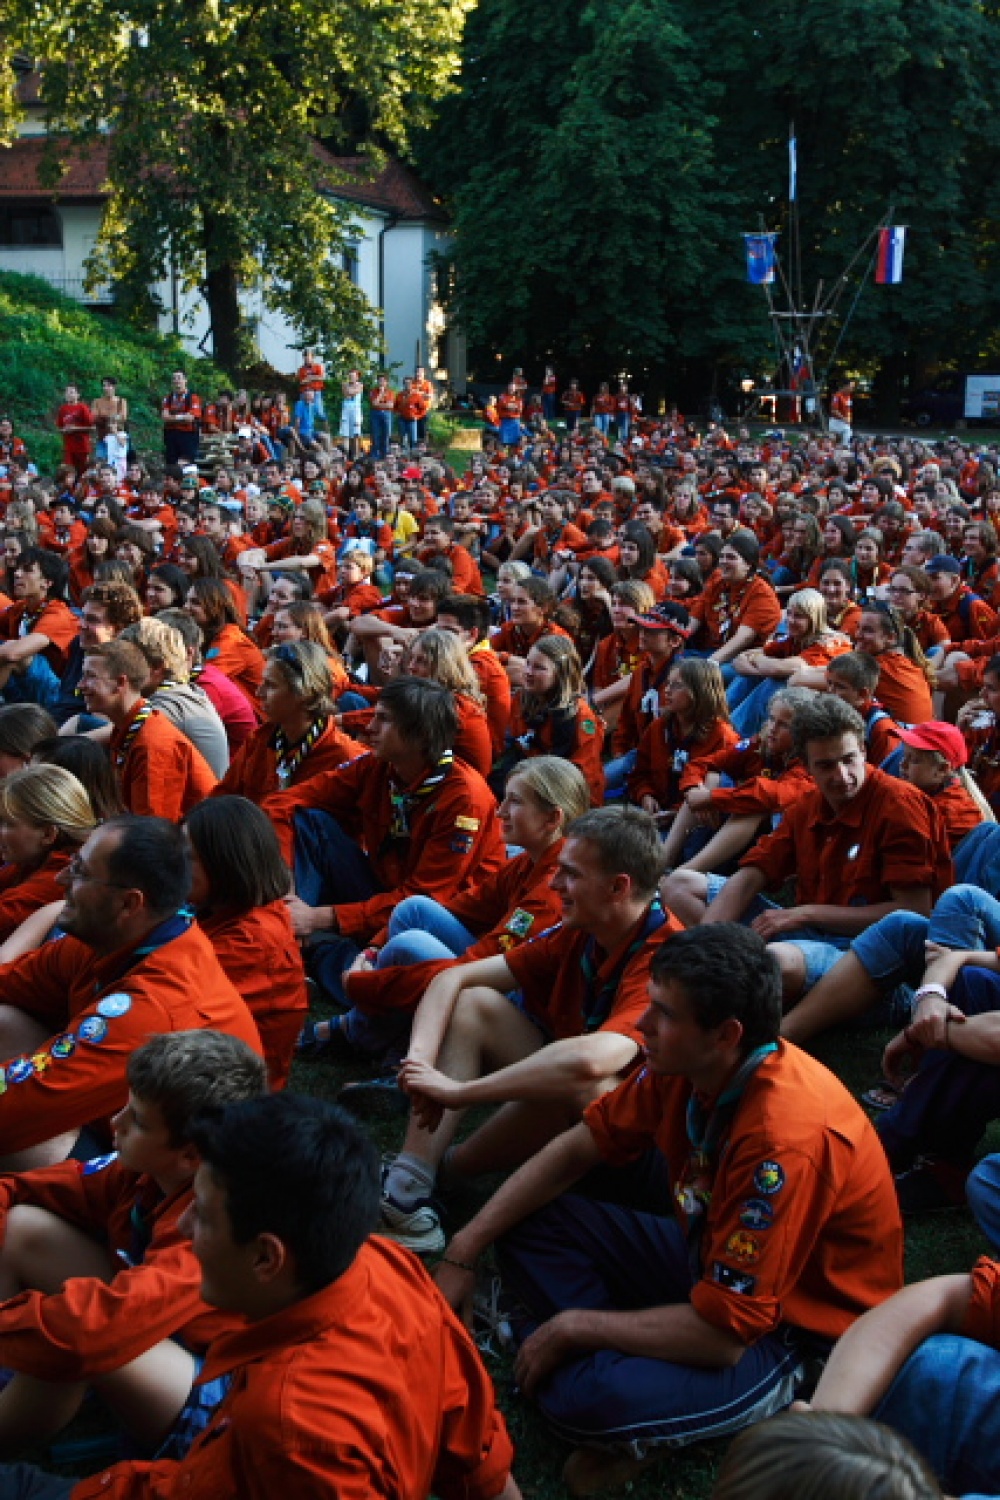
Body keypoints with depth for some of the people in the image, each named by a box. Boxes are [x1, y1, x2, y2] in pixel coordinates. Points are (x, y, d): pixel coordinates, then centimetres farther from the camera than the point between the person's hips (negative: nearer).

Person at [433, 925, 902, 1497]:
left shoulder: (785, 1139, -35)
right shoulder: (683, 1063, -12)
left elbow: (722, 1333, -30)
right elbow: (577, 1148, 1)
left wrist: (571, 1327, -20)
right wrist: (464, 1251, -5)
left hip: (795, 1329, -8)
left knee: (593, 1398, -33)